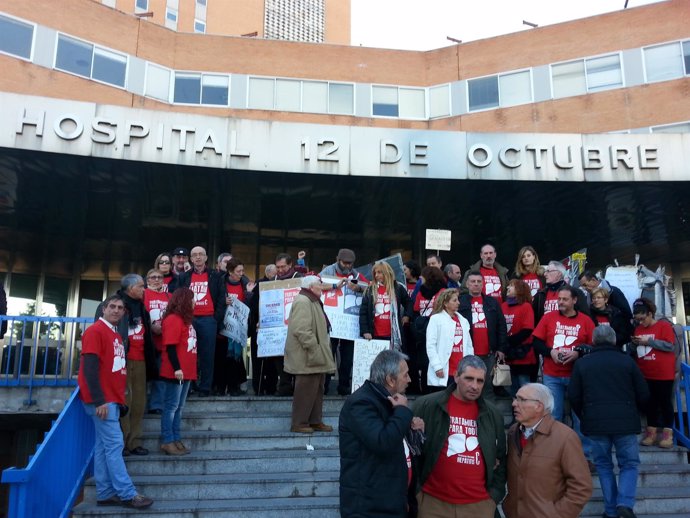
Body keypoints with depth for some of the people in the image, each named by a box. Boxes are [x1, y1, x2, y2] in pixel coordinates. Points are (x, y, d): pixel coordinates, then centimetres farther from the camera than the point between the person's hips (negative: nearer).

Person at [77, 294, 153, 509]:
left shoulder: (116, 335, 17)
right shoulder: (95, 331, -10)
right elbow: (90, 367, -17)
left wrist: (118, 398, 13)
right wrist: (99, 400, -21)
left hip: (112, 399, 9)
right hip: (102, 400, -9)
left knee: (104, 446, 10)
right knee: (114, 444, -8)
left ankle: (106, 494, 15)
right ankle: (127, 494, -5)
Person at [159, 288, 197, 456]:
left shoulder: (185, 319, 17)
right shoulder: (173, 319, -11)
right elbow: (170, 347, -18)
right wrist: (176, 368, -22)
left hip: (186, 371, 9)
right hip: (177, 372, -9)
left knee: (179, 407, 11)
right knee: (171, 407, -3)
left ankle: (176, 440, 17)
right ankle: (167, 441, 3)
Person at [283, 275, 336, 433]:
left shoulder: (312, 301, 19)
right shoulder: (302, 302, -17)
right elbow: (302, 330, -26)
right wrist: (314, 350, -23)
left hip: (316, 356, 11)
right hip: (307, 357, -11)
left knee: (317, 389, 14)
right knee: (306, 390, -5)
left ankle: (315, 421, 22)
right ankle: (299, 423, 5)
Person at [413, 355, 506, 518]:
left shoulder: (493, 414, 6)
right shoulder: (426, 405, -7)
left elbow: (501, 457, 15)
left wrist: (495, 493, 7)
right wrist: (414, 490, -4)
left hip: (480, 503, 3)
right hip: (434, 501, -3)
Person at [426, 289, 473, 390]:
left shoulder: (463, 321, 14)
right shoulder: (436, 319, -3)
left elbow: (469, 346, 15)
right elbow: (430, 346, -8)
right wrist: (437, 366, -14)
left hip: (461, 372, 5)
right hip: (444, 372, -5)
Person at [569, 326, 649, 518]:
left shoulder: (582, 363, 4)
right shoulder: (627, 361, 2)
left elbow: (573, 396, 2)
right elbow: (643, 394, 5)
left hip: (595, 423, 1)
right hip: (625, 422, 0)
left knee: (603, 464, 14)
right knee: (629, 463, 12)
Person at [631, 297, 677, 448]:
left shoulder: (664, 326, -8)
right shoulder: (638, 329, 10)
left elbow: (670, 346, -18)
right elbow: (635, 350, 18)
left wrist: (648, 341, -20)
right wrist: (635, 343, -4)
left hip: (663, 374, -5)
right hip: (645, 374, 6)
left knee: (665, 402, 3)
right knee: (650, 403, 10)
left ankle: (668, 434, 9)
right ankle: (651, 433, 17)